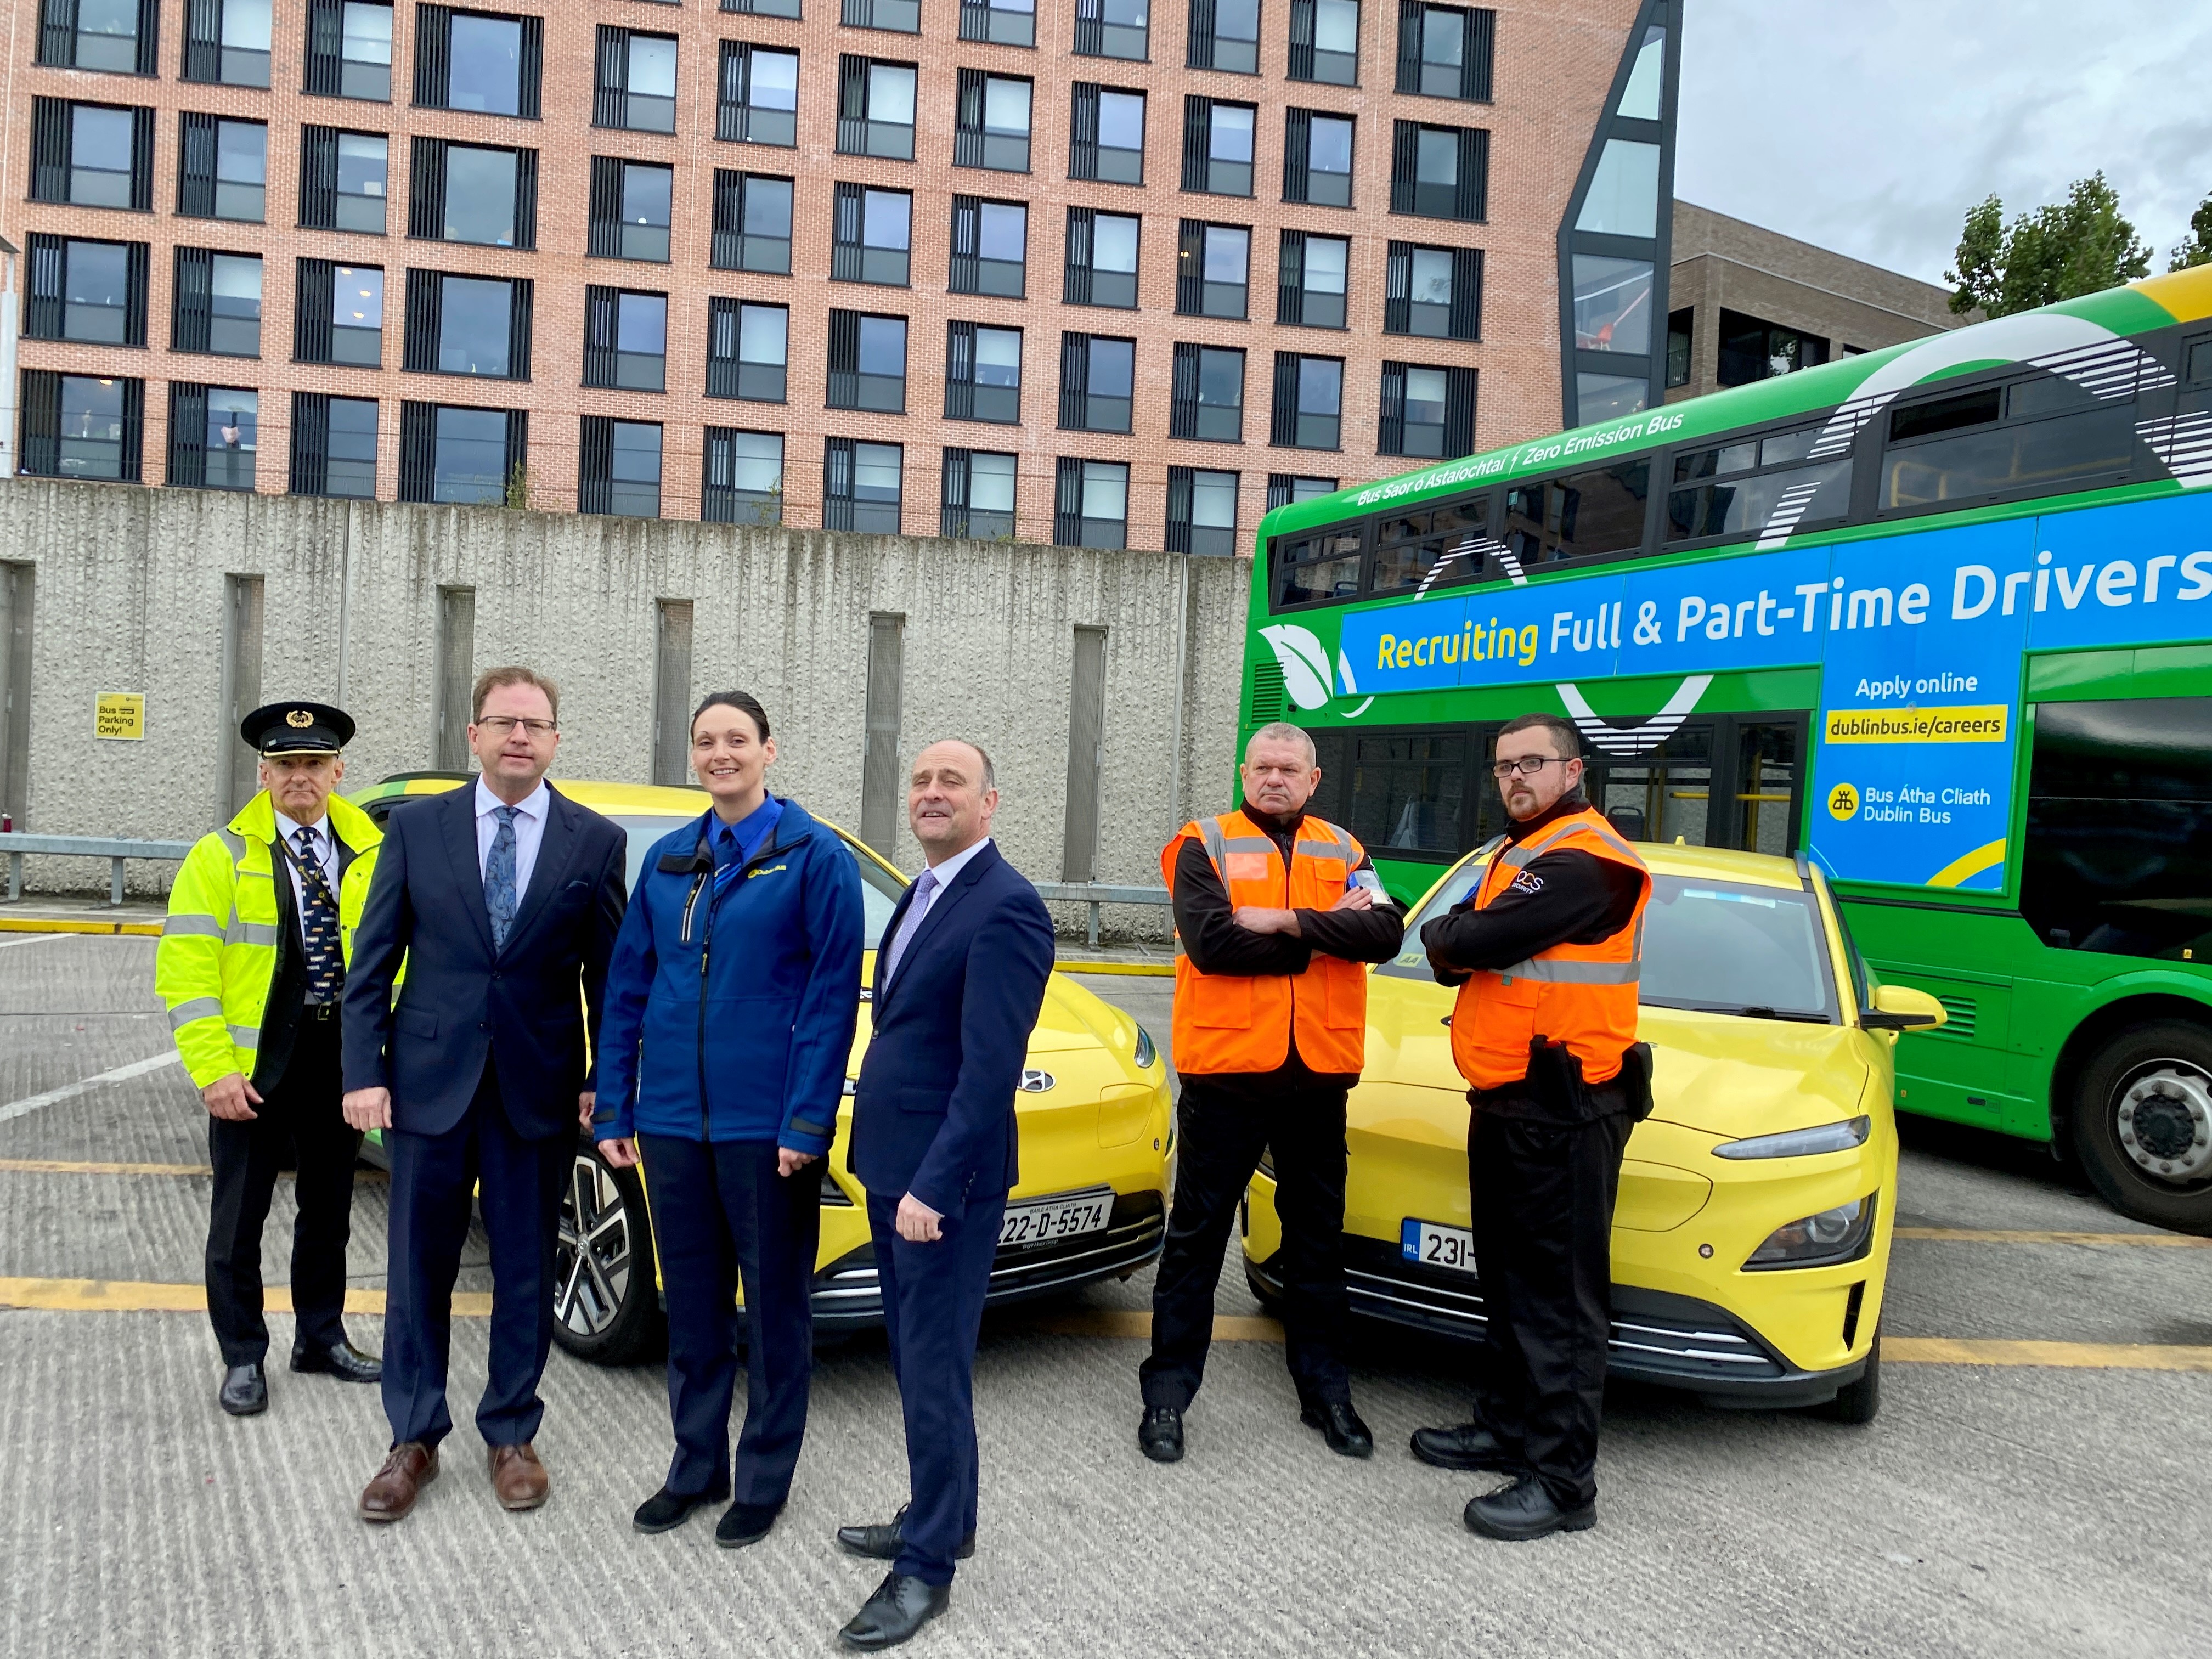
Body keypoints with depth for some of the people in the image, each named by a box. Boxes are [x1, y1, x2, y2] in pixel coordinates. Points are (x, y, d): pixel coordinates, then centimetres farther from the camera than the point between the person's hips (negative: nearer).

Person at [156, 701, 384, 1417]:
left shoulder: (373, 856, 4)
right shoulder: (222, 856, -4)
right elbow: (186, 970, -9)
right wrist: (214, 1069, -16)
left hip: (343, 1060, 3)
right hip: (254, 1066, -3)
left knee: (329, 1209, 15)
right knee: (239, 1217, 6)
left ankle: (321, 1337, 31)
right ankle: (243, 1359, 20)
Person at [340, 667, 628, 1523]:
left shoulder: (596, 842, 0)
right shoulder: (416, 826, 2)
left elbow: (607, 973, 2)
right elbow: (373, 962, 2)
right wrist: (363, 1071, -4)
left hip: (538, 1090, 0)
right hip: (429, 1080, 1)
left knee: (526, 1275, 10)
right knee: (418, 1271, 10)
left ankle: (511, 1436, 26)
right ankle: (413, 1441, 25)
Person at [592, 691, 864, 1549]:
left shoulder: (814, 857, -6)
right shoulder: (668, 859, 9)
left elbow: (833, 994, -10)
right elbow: (627, 986, 11)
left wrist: (807, 1121, -15)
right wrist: (612, 1107, 6)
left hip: (765, 1124, -4)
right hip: (673, 1119, 5)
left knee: (775, 1303, 8)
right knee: (690, 1302, 15)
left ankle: (764, 1479, 24)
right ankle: (696, 1466, 32)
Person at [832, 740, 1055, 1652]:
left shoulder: (1005, 908, -17)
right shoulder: (923, 895, 13)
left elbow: (990, 1067, -22)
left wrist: (934, 1185, -24)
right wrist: (890, 1169, 12)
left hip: (944, 1179, -9)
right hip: (891, 1167, 9)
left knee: (934, 1371, 1)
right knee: (915, 1360, 19)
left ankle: (928, 1566, 14)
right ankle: (938, 1517, 35)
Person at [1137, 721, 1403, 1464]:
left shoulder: (1342, 852, 8)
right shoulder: (1204, 845, -2)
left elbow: (1385, 932, -9)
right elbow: (1210, 942, -18)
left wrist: (1288, 920, -19)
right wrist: (1323, 939, -12)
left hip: (1319, 1074, 4)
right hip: (1225, 1068, -3)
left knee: (1318, 1237, 15)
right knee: (1197, 1236, 6)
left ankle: (1325, 1392, 29)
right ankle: (1167, 1392, 17)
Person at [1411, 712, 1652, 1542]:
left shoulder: (1585, 859, -15)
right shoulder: (1520, 853, 19)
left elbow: (1481, 941, -23)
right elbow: (1459, 954, 16)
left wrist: (1444, 935, -1)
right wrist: (1458, 946, -7)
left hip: (1562, 1110, -10)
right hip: (1508, 1101, 10)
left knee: (1559, 1294, -6)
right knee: (1509, 1279, 19)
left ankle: (1563, 1480, 0)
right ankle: (1508, 1429, 32)